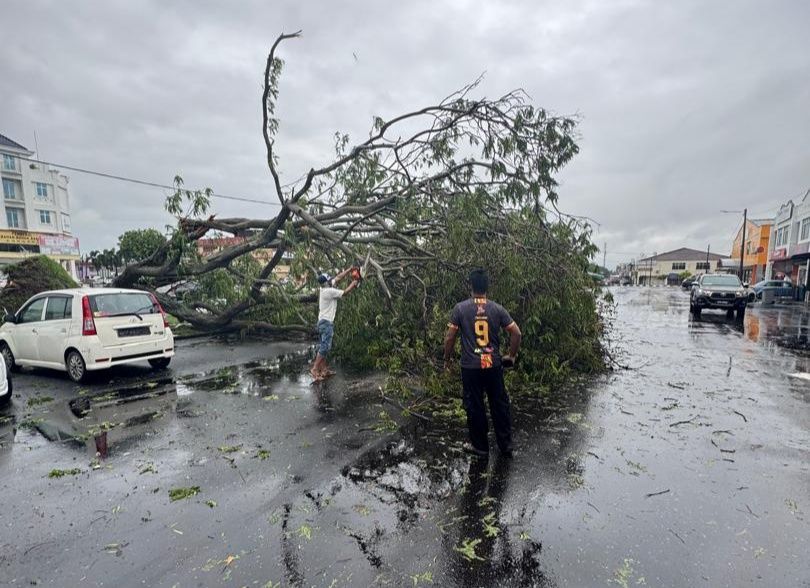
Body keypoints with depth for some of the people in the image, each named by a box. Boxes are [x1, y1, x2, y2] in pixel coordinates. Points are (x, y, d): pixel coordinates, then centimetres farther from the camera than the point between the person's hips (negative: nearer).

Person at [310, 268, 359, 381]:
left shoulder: (325, 288, 8)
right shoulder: (329, 291, -17)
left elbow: (338, 277, 16)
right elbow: (345, 293, -8)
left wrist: (350, 269, 16)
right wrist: (353, 284, 7)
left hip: (323, 322, 10)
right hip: (327, 323, -10)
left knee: (324, 347, 11)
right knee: (324, 347, -11)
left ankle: (324, 370, 15)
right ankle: (315, 369, -13)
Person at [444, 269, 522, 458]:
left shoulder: (460, 308, -8)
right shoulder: (497, 309, -3)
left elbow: (450, 338, -7)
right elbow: (516, 333, -2)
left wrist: (447, 359, 7)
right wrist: (512, 356, 11)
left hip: (471, 366, -2)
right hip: (494, 365, 2)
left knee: (475, 407, 11)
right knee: (500, 405, 15)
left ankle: (480, 446, 25)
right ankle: (506, 445, 26)